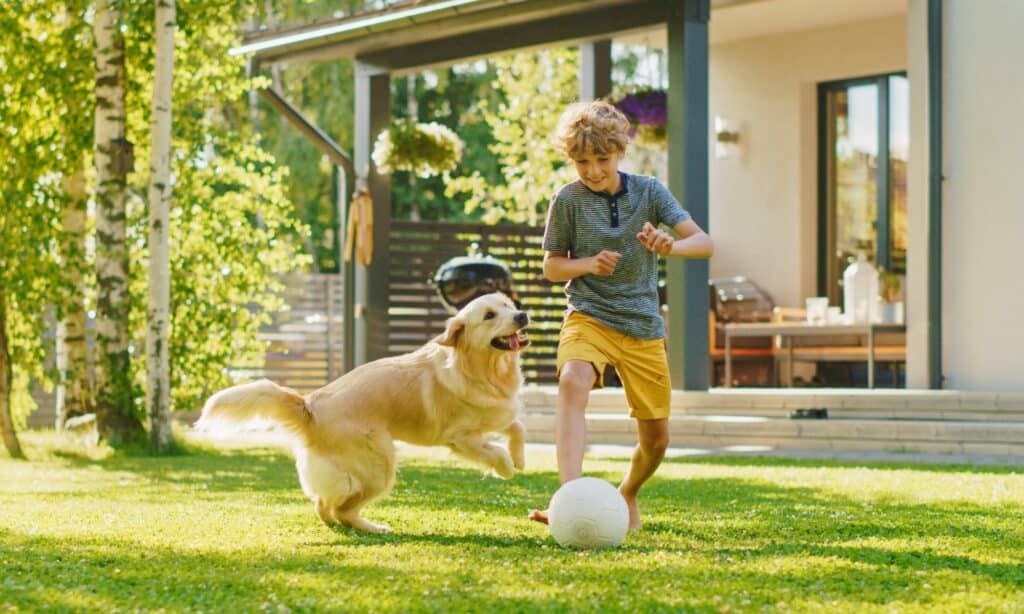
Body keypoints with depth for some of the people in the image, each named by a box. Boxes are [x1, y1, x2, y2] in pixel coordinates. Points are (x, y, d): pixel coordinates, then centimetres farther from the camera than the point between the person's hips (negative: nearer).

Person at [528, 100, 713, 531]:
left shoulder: (648, 191, -1)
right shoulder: (567, 200, -3)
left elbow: (704, 244, -6)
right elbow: (551, 267, 5)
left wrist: (669, 246, -28)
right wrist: (588, 264, -16)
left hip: (644, 325, 3)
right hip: (589, 317, -3)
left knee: (655, 438, 6)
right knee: (573, 384, -36)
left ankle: (628, 494, 39)